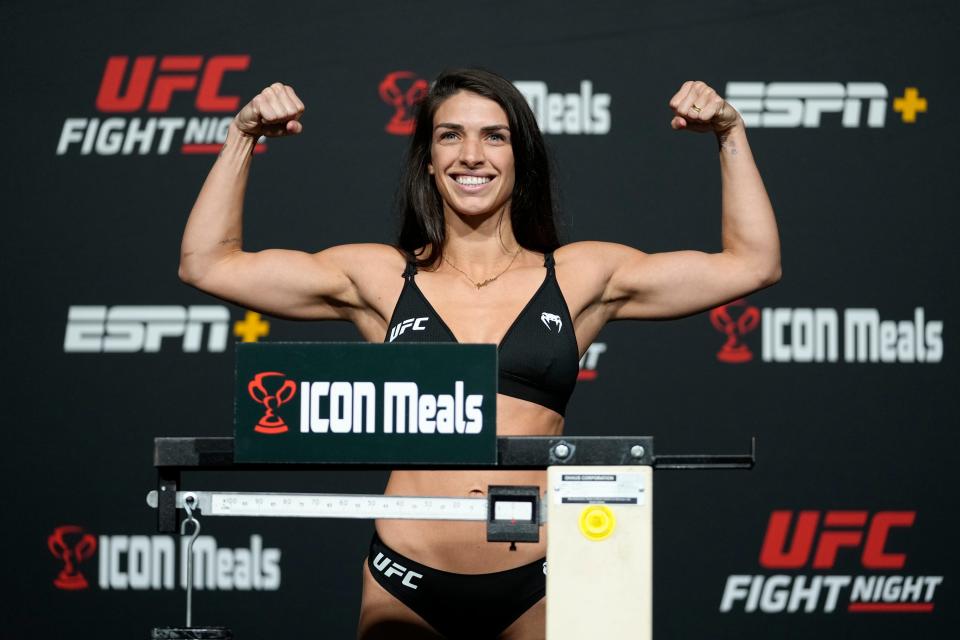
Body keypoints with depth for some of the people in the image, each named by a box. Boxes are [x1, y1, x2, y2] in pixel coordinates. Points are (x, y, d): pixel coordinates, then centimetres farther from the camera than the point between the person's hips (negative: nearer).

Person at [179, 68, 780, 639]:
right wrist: (243, 139, 6)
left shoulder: (577, 276, 10)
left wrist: (730, 136, 8)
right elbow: (207, 263, 10)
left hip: (537, 586, 0)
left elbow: (752, 264, 12)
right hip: (408, 583, 0)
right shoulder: (383, 278, 9)